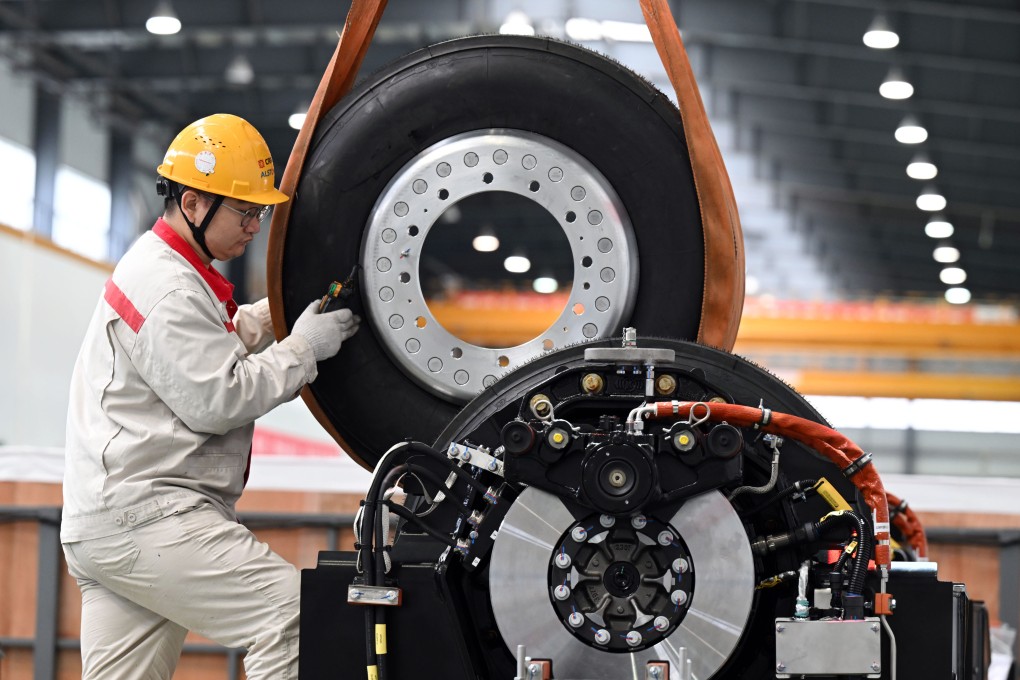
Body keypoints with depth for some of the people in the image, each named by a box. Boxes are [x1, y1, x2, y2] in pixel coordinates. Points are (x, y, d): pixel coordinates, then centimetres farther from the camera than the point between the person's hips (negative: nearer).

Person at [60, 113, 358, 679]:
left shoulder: (159, 265, 19)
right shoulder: (169, 291, -15)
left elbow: (220, 343, 30)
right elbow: (216, 400, -19)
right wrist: (303, 348, -10)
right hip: (145, 518, -11)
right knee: (291, 614, -18)